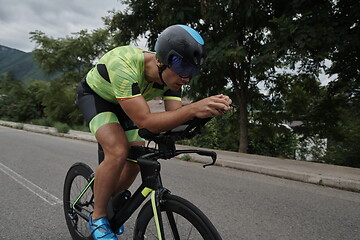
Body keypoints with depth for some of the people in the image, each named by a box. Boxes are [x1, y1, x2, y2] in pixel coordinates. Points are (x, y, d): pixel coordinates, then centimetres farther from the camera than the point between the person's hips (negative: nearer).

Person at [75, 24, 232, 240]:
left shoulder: (171, 74, -22)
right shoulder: (124, 65, -41)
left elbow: (175, 118, -24)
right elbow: (145, 121, -46)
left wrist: (208, 109, -42)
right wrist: (194, 109, -56)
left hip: (121, 103, 6)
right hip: (94, 95, -5)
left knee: (136, 160, -3)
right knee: (118, 152, -28)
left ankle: (110, 204, 27)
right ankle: (98, 218, -4)